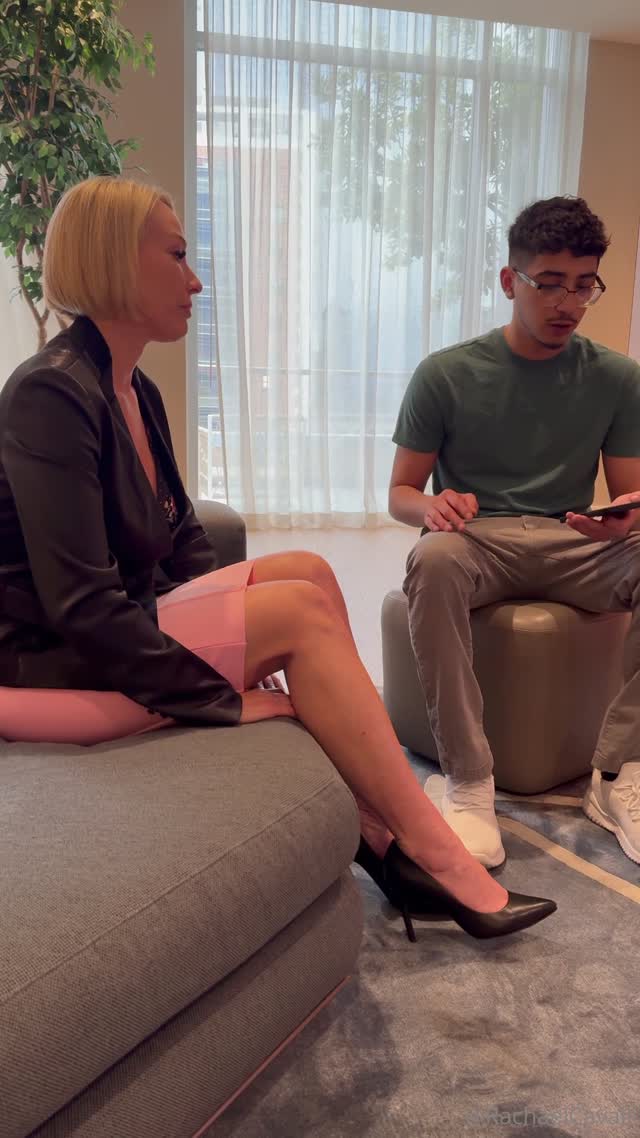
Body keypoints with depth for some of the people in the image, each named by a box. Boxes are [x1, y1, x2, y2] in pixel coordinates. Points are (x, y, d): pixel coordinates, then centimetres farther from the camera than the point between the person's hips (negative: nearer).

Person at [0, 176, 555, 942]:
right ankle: (439, 862, -11)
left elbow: (181, 536, 16)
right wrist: (228, 700, -21)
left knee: (307, 572, -4)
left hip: (122, 625, 9)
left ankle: (378, 834, -6)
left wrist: (236, 622, 0)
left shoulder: (135, 391, 10)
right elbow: (81, 604, -25)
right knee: (303, 608, -18)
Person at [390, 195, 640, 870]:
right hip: (475, 540, -2)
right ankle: (469, 782, -30)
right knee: (433, 560, -37)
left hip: (575, 546, 2)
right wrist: (433, 507, -22)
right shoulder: (446, 375, 1)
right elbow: (400, 492, 3)